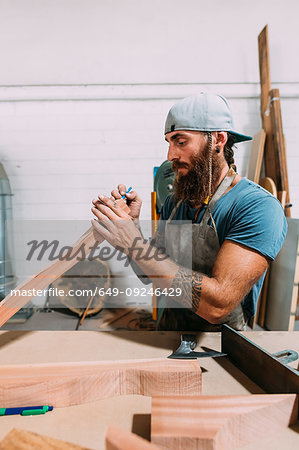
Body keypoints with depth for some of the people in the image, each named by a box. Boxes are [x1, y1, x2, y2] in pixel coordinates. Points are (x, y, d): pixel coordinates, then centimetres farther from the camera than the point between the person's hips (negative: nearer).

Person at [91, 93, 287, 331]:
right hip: (167, 330, 5)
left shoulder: (259, 207, -19)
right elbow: (150, 275, 6)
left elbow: (217, 304, -27)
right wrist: (132, 226, -11)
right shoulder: (175, 201, 2)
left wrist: (135, 244, -26)